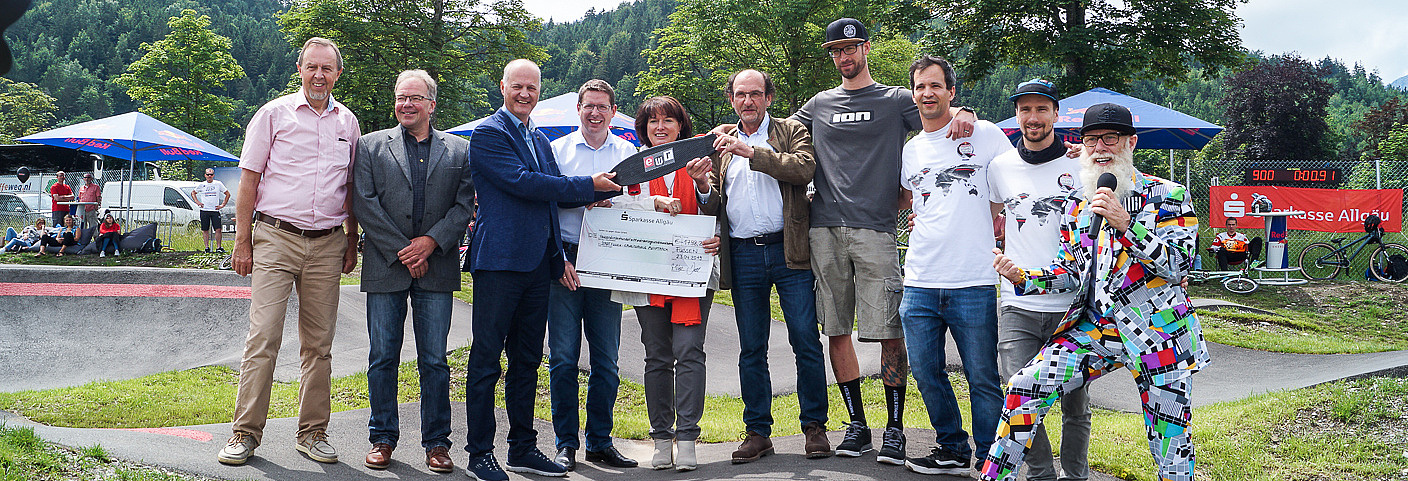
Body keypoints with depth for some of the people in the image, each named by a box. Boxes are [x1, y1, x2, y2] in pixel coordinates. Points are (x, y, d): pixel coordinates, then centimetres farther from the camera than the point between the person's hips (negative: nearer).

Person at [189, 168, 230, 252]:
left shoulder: (218, 184, 5)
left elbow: (227, 194, 12)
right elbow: (193, 192, 22)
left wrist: (222, 205, 3)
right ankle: (207, 247, 10)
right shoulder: (201, 185, 7)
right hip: (204, 210, 1)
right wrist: (197, 202, 7)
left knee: (218, 229, -9)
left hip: (215, 210, -1)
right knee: (205, 230, 4)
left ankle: (218, 247, -4)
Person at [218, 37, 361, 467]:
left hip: (327, 245, 3)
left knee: (318, 344, 7)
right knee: (263, 338, -7)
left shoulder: (347, 122, 12)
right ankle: (246, 433, 0)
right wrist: (242, 242, -3)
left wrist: (351, 244, 13)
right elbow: (248, 180, 2)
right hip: (276, 239, -3)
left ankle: (313, 433, 15)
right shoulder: (273, 114, 2)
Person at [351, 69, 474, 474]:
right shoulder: (371, 146, 8)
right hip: (385, 266, 0)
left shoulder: (459, 151, 10)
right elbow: (364, 202, -1)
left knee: (434, 360, 3)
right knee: (383, 357, 5)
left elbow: (465, 204, 3)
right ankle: (383, 438, 16)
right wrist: (401, 250, -8)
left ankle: (436, 442, 11)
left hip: (436, 268, 0)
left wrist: (432, 241, -11)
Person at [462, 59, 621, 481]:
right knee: (486, 359, -2)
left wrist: (606, 189, 3)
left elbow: (551, 193, 18)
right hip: (499, 259, -8)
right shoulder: (488, 133, -6)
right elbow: (522, 182, -16)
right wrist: (588, 186, -13)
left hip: (537, 262, 8)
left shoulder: (540, 139, 19)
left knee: (527, 359, 12)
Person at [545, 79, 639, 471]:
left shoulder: (629, 154, 11)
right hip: (565, 259, -2)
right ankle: (566, 443, 7)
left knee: (606, 360, 5)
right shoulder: (557, 150, 6)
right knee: (563, 357, -2)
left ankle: (600, 442, 14)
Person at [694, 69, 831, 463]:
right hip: (742, 256, 3)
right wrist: (705, 187, -5)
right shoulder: (721, 145, 17)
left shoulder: (792, 132, 7)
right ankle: (758, 432, 13)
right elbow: (715, 206, 17)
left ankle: (814, 426, 8)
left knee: (806, 342, -3)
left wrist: (751, 151, -17)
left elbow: (803, 168, -14)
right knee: (751, 350, 6)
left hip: (788, 251, -3)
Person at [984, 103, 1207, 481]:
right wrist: (1022, 278, -5)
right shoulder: (1077, 206, 11)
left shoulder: (1167, 196, -3)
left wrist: (1125, 224, -23)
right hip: (1091, 329, 4)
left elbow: (1179, 264, -13)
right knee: (1023, 391, -11)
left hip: (1157, 335, -4)